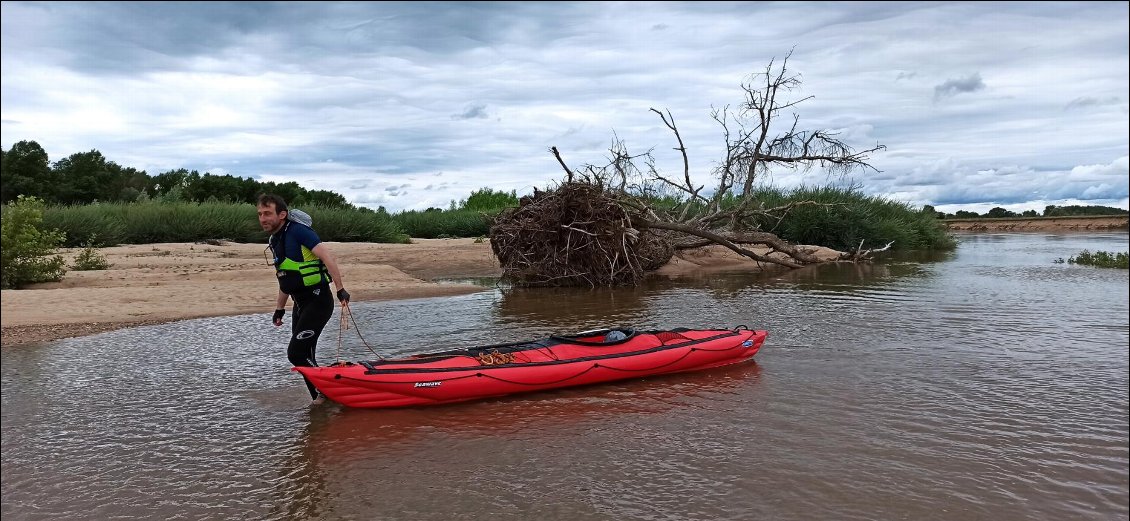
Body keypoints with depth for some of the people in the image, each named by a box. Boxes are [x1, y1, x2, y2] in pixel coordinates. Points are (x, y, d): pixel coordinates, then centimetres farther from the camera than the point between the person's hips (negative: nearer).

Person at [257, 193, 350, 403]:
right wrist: (279, 309, 23)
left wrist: (340, 289, -29)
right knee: (304, 356, 9)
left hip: (318, 301, -9)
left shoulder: (298, 231, -14)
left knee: (297, 353, -13)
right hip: (300, 304, 9)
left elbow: (327, 256, -23)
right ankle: (320, 398, 20)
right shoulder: (274, 241, 13)